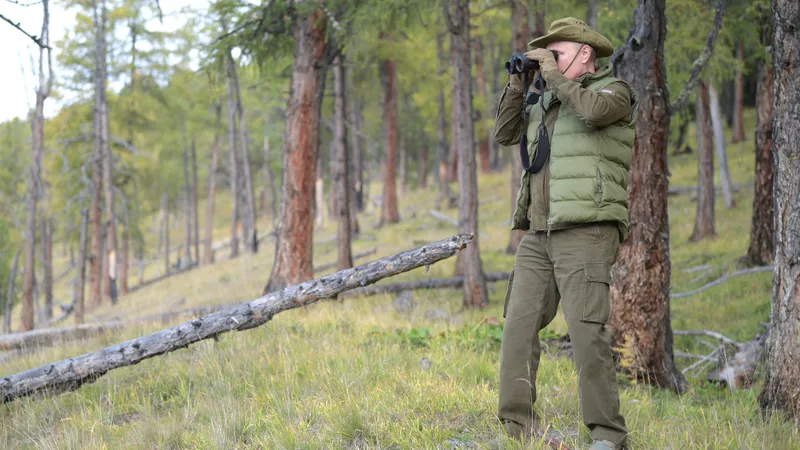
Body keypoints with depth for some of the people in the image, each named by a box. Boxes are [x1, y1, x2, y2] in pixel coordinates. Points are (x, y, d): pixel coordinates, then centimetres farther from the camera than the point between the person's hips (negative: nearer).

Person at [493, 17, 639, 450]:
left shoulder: (613, 90, 2)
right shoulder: (546, 102, 22)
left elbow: (592, 110, -20)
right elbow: (504, 134, 20)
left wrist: (553, 73, -8)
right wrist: (517, 83, 10)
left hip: (585, 232, -7)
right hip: (538, 236, 7)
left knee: (587, 332, -14)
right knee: (518, 327, -2)